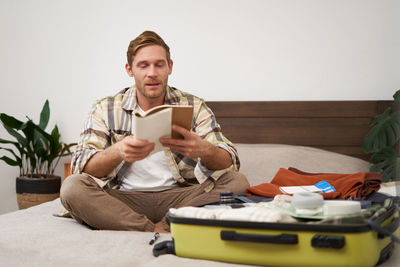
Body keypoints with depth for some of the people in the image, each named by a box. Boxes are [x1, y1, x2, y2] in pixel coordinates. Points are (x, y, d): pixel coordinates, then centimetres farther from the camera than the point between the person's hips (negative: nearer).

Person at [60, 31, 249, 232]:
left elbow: (229, 162, -6)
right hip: (124, 200, 0)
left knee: (238, 182, -24)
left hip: (180, 197, 1)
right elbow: (81, 165, -8)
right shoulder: (105, 110, 5)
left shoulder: (194, 107, 5)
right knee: (72, 187, -27)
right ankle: (159, 231, -24)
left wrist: (205, 150, -32)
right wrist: (118, 152, -32)